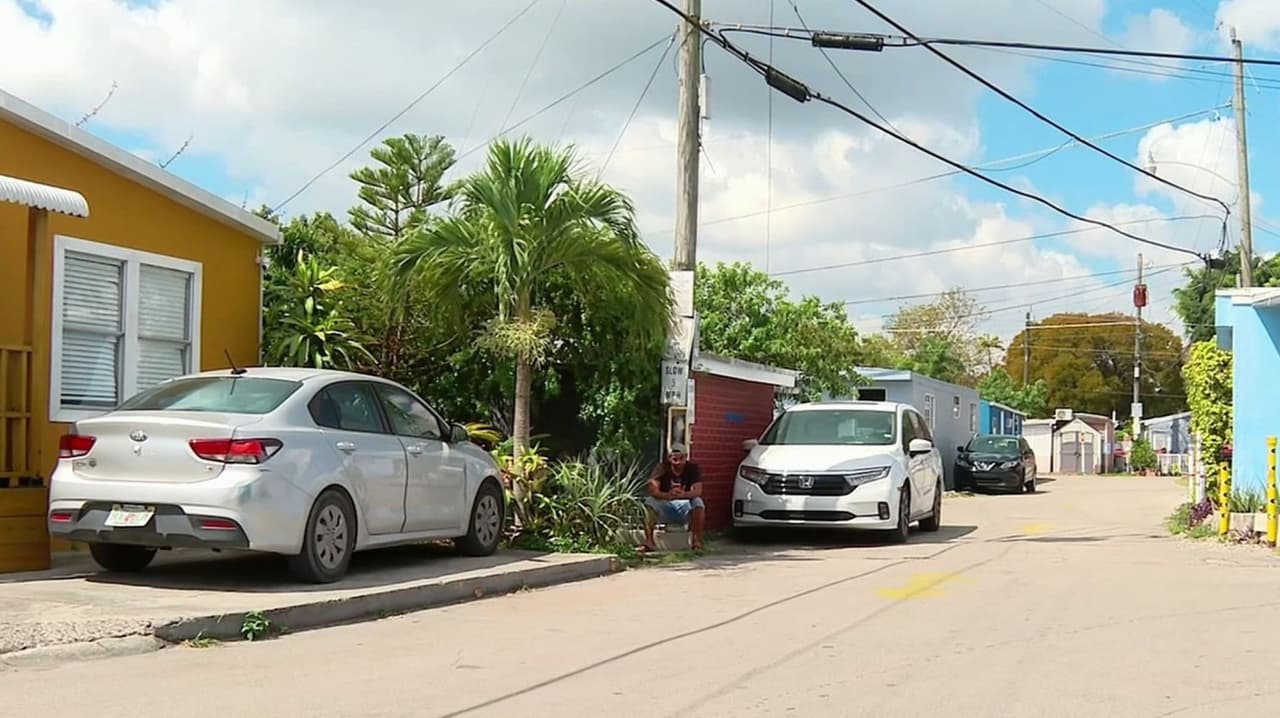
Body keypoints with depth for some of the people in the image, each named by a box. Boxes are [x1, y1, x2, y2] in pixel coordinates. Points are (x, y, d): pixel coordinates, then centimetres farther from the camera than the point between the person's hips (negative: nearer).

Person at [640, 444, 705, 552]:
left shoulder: (693, 468, -9)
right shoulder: (662, 468, -9)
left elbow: (698, 491, -24)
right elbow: (652, 488, -25)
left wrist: (684, 494, -48)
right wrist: (667, 495, -47)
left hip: (685, 508, 0)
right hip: (665, 505, 1)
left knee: (698, 502, -30)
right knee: (649, 502, -27)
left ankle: (696, 541, -23)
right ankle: (648, 542, -24)